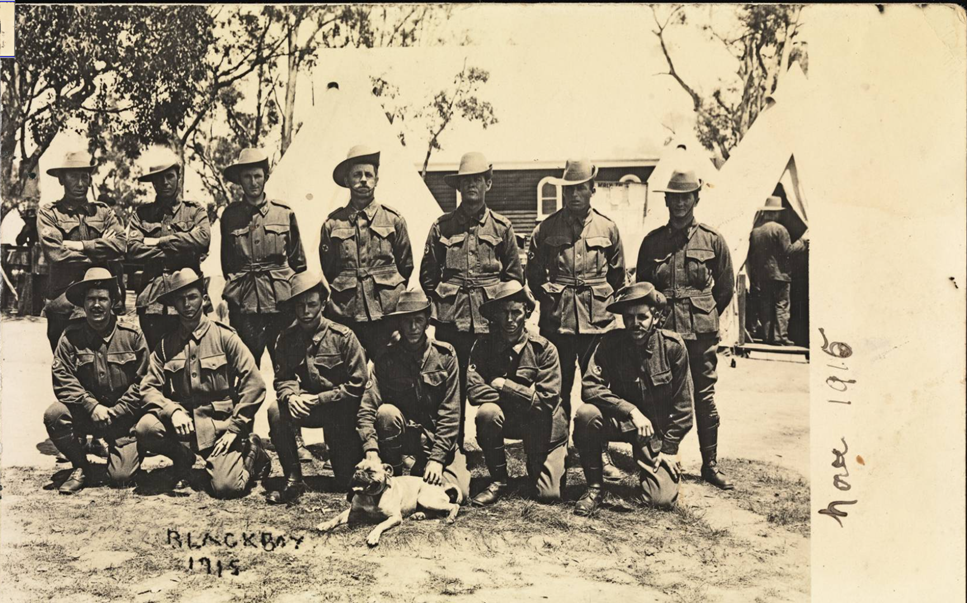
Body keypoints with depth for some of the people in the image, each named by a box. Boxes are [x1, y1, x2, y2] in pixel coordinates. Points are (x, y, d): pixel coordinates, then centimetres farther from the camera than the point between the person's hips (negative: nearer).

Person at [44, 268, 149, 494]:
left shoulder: (132, 336, -4)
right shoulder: (71, 337, -3)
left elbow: (142, 381, -4)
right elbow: (62, 380, -9)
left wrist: (115, 413, -11)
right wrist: (92, 406, -20)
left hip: (124, 417, -2)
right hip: (86, 413, 2)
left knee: (121, 476, -15)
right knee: (54, 414, -29)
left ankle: (130, 450, 24)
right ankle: (81, 468, -4)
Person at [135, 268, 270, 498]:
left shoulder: (224, 337, -2)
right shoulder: (166, 345, 6)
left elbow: (254, 385, -6)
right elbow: (149, 387, 1)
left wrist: (234, 429, -11)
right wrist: (172, 411, -19)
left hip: (221, 424, -3)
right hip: (183, 422, 3)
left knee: (225, 486, -22)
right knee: (145, 427, -27)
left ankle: (251, 453, 12)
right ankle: (182, 458, 4)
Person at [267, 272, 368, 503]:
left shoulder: (342, 336, -14)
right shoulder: (287, 339, -2)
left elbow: (359, 384, -14)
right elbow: (283, 378, -1)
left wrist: (318, 399, -20)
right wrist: (290, 396, -25)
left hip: (342, 410, -3)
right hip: (307, 407, 3)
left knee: (347, 481, -9)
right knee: (276, 410, -29)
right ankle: (293, 479, -16)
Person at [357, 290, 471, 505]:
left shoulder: (445, 355, -7)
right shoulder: (386, 358, -6)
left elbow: (450, 413, -10)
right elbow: (367, 409, -14)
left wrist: (437, 458, -18)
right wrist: (371, 451, -30)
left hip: (439, 437, 0)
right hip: (402, 434, 1)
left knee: (457, 493, -22)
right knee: (386, 412, -32)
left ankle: (422, 470, 9)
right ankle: (393, 477, -12)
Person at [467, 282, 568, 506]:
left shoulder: (544, 349, -14)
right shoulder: (483, 346, -10)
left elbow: (547, 400, -19)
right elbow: (474, 391, -22)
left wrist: (504, 386, -20)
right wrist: (524, 395, -22)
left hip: (541, 424, -1)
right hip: (507, 417, 1)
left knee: (548, 495, -10)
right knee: (487, 412, -33)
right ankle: (499, 481, -12)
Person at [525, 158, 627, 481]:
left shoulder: (607, 228, 6)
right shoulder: (547, 228, 3)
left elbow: (618, 275, 15)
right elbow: (534, 273, 10)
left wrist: (606, 303, 11)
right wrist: (550, 298, 5)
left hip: (598, 320, 1)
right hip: (557, 321, 0)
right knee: (559, 389, 5)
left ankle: (601, 454, 13)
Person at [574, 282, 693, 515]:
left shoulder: (673, 345, -13)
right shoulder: (610, 343, -12)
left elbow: (682, 404, -5)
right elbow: (590, 387, -23)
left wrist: (669, 449, -7)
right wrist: (632, 411, -33)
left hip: (658, 430, 0)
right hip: (620, 423, 0)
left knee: (663, 499, -17)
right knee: (586, 414, -32)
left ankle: (648, 467, 21)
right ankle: (594, 487, -12)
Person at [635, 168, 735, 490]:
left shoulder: (712, 239, 3)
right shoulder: (652, 241, 6)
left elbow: (726, 287, 11)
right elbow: (640, 285, 15)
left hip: (701, 331, -1)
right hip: (661, 330, 1)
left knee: (704, 396, 3)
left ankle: (710, 464, 12)